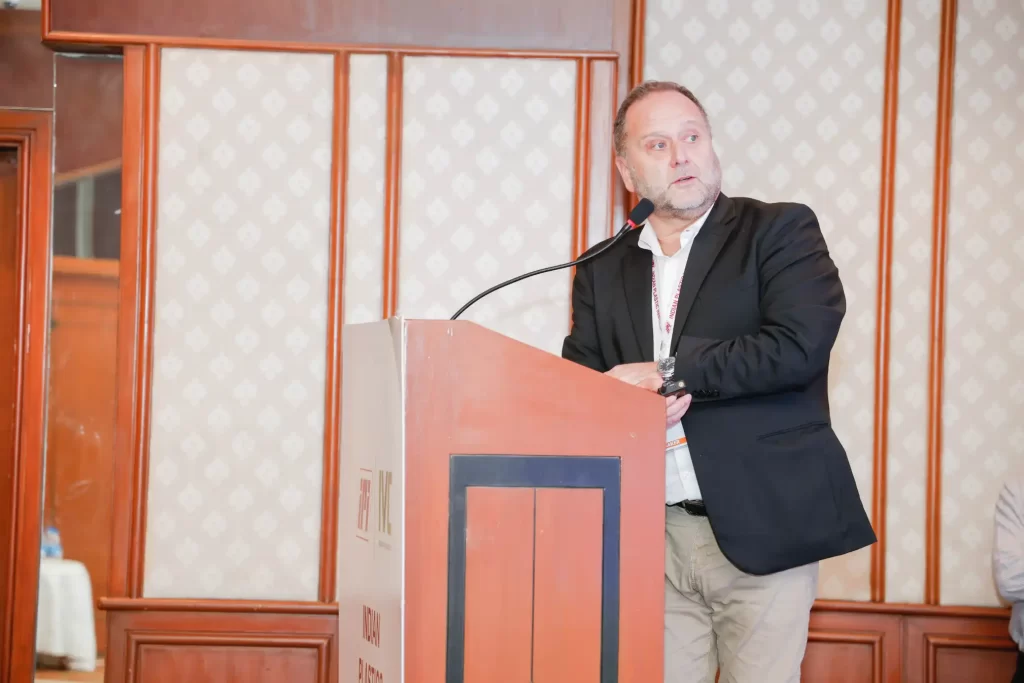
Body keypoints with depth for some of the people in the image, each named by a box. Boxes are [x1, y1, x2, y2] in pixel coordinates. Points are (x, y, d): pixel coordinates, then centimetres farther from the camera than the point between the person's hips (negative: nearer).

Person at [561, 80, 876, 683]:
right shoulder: (603, 272, 14)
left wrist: (666, 373, -12)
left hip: (762, 528, -3)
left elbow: (800, 344, -13)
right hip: (650, 536, 3)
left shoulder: (781, 231, 2)